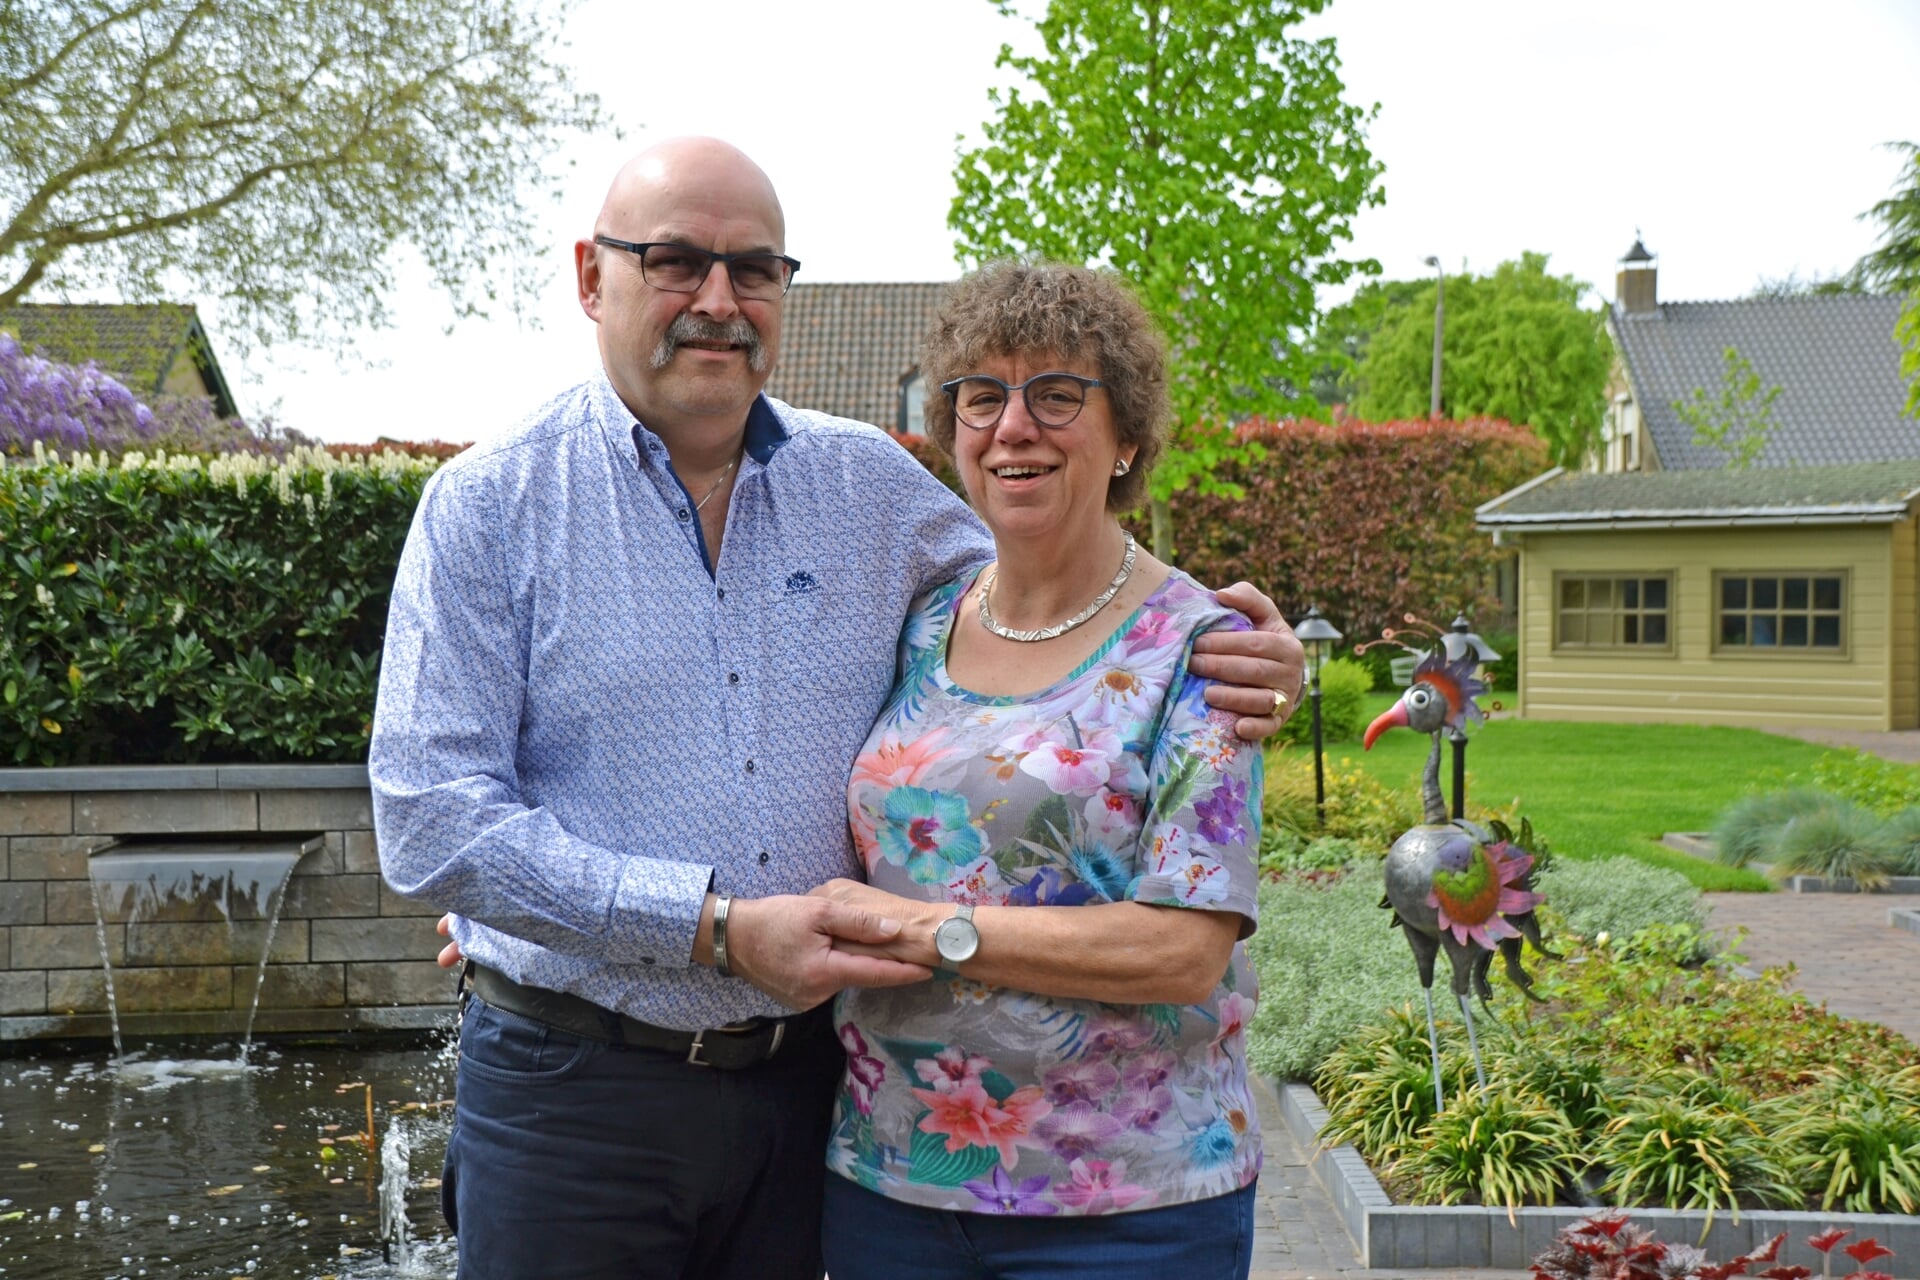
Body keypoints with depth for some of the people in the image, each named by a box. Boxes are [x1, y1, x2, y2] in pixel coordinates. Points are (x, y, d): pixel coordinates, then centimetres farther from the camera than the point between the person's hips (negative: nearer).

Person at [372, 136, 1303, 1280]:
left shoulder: (873, 485, 5)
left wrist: (1220, 663, -3)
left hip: (806, 1086, 3)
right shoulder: (488, 508, -5)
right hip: (574, 1089, -3)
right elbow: (431, 821, -13)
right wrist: (719, 928, -20)